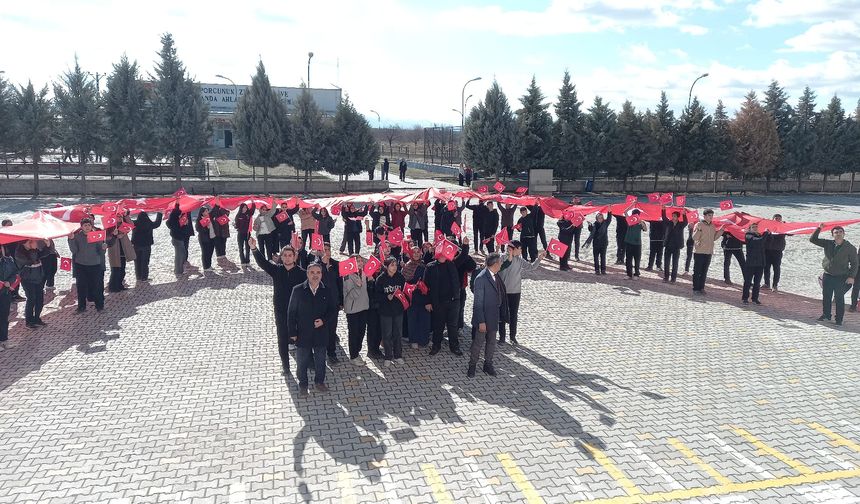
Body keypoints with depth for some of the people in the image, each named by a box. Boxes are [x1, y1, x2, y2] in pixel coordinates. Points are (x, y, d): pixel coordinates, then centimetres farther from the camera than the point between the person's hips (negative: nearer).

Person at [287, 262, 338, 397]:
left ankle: (319, 382, 37)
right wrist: (292, 332, -5)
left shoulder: (327, 291, -5)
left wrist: (324, 320, -10)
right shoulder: (298, 290, -10)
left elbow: (333, 308, 7)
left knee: (320, 360, 16)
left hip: (320, 333, 2)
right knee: (302, 361, 11)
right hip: (303, 334, -1)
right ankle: (303, 385, 30)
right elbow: (291, 312, -5)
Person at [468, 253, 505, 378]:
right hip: (483, 317, -7)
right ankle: (472, 366, 20)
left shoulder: (496, 276, 3)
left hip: (494, 317, 7)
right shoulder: (481, 278, -21)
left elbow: (499, 294, 10)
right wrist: (481, 321, -19)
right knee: (478, 343, 5)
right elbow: (478, 302, -20)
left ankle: (488, 365, 31)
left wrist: (499, 315, 8)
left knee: (491, 342, 17)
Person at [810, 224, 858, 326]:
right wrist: (819, 229, -8)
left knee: (839, 298, 0)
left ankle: (839, 319, 7)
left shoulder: (850, 248, -4)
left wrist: (851, 276, -9)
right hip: (827, 276, 4)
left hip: (841, 277, -3)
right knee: (826, 297, 12)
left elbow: (854, 263, -1)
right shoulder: (828, 244, 4)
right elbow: (813, 239, 3)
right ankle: (826, 315, 27)